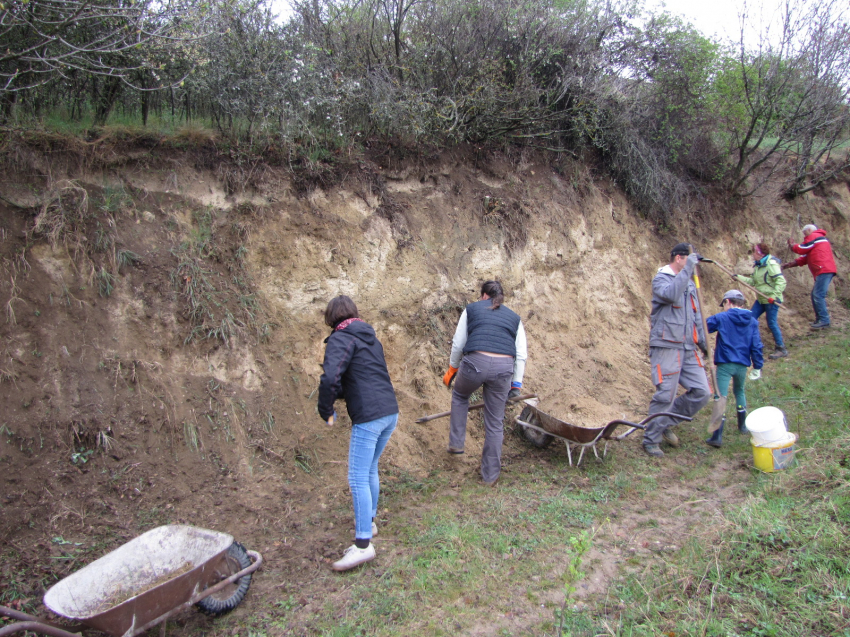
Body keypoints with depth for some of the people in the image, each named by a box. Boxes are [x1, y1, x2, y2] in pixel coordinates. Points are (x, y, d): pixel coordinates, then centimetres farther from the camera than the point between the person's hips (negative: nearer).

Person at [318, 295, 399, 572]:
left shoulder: (340, 339, -7)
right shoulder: (370, 338, 20)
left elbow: (330, 378, -22)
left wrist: (326, 411, -8)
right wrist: (340, 392, 20)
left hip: (368, 418, -9)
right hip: (390, 412, 9)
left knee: (358, 478, -3)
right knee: (370, 470, 23)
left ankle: (363, 544, -1)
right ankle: (368, 521, 36)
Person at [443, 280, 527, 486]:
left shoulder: (472, 309, 17)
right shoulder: (514, 317, 23)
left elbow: (458, 344, 13)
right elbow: (521, 355, 15)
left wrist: (452, 370, 24)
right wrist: (516, 384, 17)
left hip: (475, 361, -2)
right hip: (504, 367, 2)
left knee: (460, 395, 32)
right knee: (494, 423, 14)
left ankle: (456, 443, 29)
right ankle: (490, 475, 23)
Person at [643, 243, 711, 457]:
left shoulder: (689, 283, 19)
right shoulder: (661, 279, -6)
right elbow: (672, 294, -30)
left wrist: (701, 339, 21)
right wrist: (687, 268, -26)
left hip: (688, 347, 8)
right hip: (667, 346, -8)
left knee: (702, 392, 3)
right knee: (665, 396, -6)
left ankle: (667, 422, 19)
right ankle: (650, 440, 8)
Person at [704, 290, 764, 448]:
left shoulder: (721, 318, -5)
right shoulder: (752, 321, 5)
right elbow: (756, 345, 4)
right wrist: (758, 366, 10)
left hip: (725, 363, -5)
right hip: (742, 365, 5)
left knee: (720, 397, -8)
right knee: (739, 391, 28)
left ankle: (717, 436, -16)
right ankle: (743, 426, 39)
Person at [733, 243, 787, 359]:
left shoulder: (771, 265, -18)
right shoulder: (758, 265, 10)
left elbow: (781, 282, -23)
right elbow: (753, 281, 14)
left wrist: (774, 296, -30)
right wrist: (739, 277, 8)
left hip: (771, 300, -9)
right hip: (761, 299, 9)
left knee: (772, 323, -5)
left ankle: (781, 349, 6)